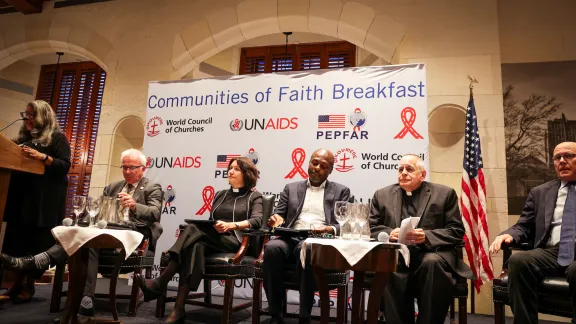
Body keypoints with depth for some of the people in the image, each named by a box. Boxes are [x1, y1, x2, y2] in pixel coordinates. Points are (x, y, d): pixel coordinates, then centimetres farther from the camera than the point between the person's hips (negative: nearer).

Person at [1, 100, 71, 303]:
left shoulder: (57, 137, -1)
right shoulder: (23, 137, 20)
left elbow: (65, 166, -10)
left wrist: (43, 157, -22)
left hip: (45, 200, -6)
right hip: (20, 197, 7)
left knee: (38, 242, -1)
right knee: (17, 239, 6)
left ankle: (29, 285, 10)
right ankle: (17, 282, 17)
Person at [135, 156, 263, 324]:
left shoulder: (254, 197, 10)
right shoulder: (220, 194, 26)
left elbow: (257, 221, -8)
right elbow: (211, 221, 20)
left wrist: (231, 225, -25)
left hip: (236, 242, -4)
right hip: (213, 240, 4)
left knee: (194, 231, -29)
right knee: (196, 245, -32)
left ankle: (161, 283, -29)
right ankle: (179, 310, -38)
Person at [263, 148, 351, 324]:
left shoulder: (341, 191, 16)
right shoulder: (291, 188, 22)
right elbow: (279, 214, 17)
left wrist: (330, 229, -16)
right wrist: (277, 218, -8)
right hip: (291, 238, 2)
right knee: (272, 247, -32)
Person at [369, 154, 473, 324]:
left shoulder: (444, 194, 8)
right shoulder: (382, 195, 14)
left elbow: (456, 231, 2)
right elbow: (372, 227, 10)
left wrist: (427, 236, -16)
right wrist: (390, 233, -13)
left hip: (432, 252, 0)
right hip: (396, 254, 1)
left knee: (432, 262, -34)